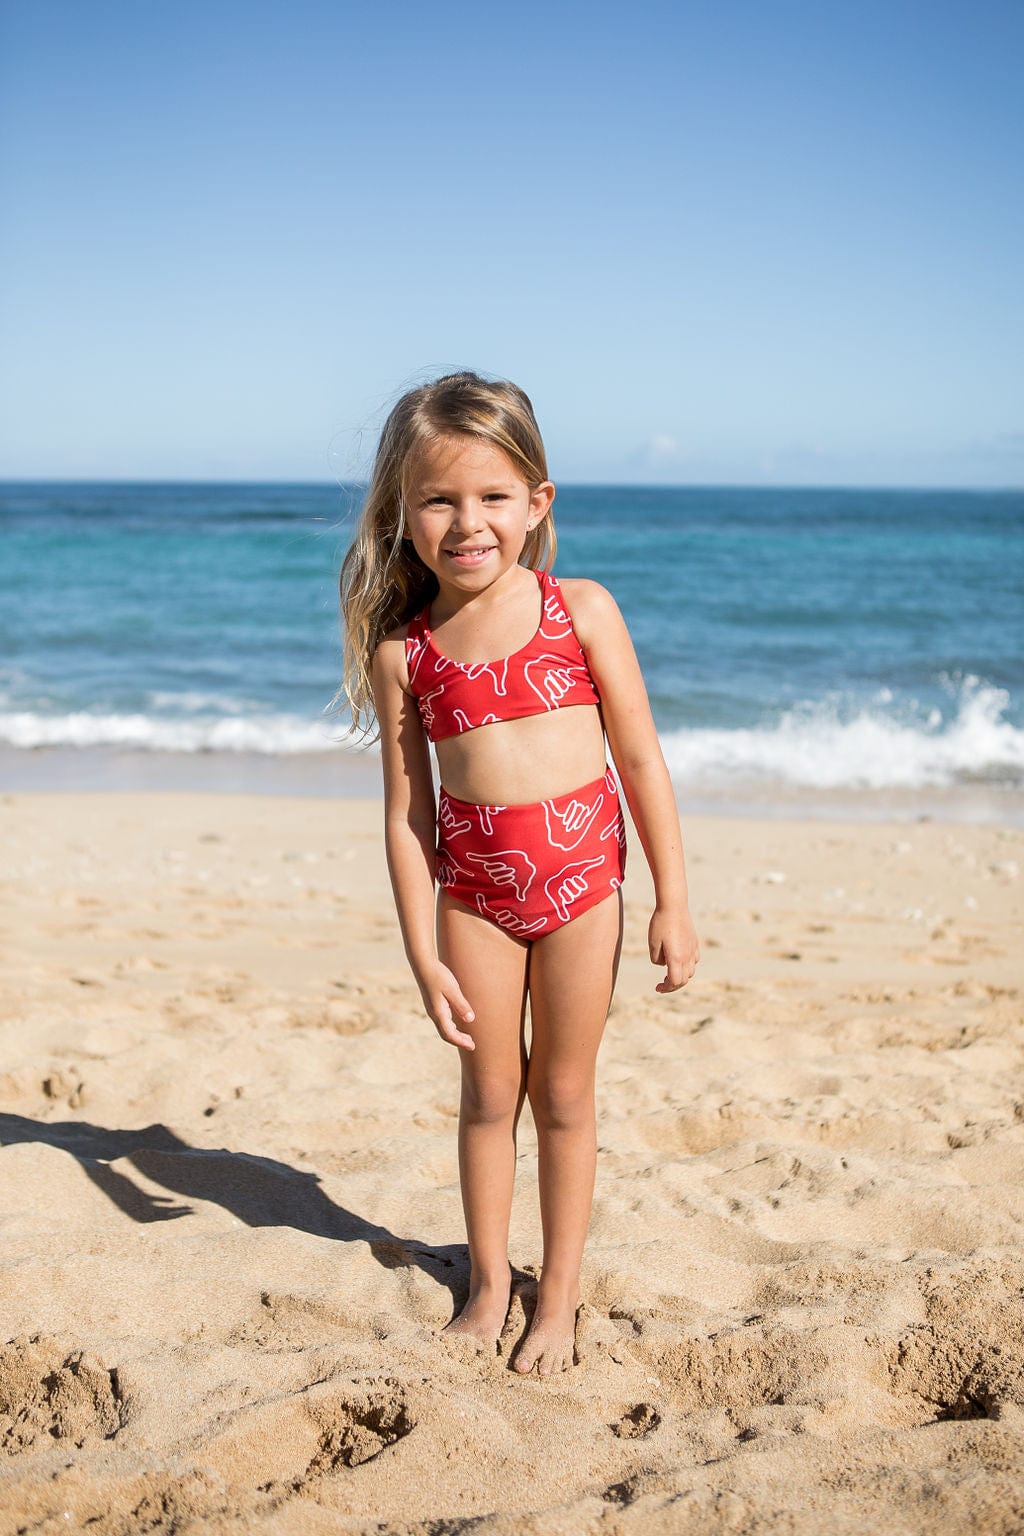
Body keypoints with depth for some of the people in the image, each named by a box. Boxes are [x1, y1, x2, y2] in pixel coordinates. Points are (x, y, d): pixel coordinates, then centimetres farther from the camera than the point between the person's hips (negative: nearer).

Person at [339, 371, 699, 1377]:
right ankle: (487, 1279, 33)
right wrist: (423, 956, -3)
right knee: (489, 1091, 13)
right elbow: (406, 810, -2)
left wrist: (672, 903, -3)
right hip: (473, 885, 1)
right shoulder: (401, 650, -4)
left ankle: (559, 1292, 27)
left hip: (581, 874, -1)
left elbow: (641, 762, -2)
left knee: (564, 1096, 11)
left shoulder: (581, 612, -7)